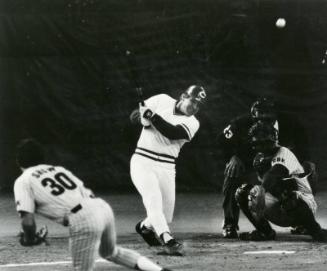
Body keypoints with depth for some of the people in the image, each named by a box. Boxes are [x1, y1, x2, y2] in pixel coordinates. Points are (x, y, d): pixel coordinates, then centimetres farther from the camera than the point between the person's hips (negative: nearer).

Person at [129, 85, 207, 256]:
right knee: (154, 199, -25)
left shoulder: (192, 123, 0)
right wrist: (143, 118, -20)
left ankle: (145, 226, 39)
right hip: (142, 162, -3)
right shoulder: (162, 101, 2)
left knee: (166, 216, 7)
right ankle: (168, 241, -37)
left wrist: (151, 116, -25)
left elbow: (172, 133, -19)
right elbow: (133, 116, 3)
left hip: (166, 168, 3)